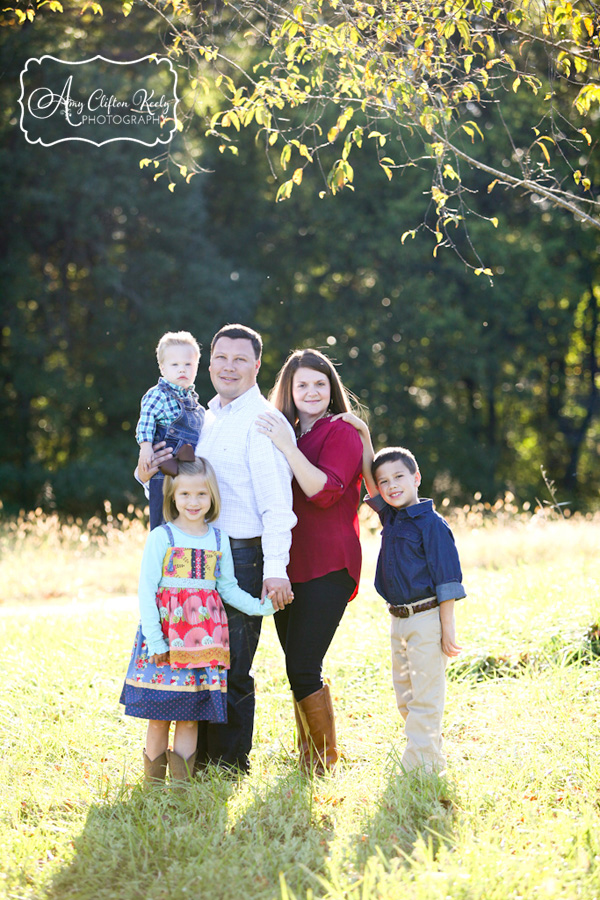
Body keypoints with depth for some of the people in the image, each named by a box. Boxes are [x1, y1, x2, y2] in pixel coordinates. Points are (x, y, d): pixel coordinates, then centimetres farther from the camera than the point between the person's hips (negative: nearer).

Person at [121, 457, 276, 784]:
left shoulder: (219, 539, 10)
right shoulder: (161, 537, -2)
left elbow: (228, 587, 15)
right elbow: (146, 591, -5)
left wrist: (260, 606, -1)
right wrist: (155, 640, -11)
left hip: (204, 633, 3)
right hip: (167, 634, -3)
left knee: (191, 713, 3)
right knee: (159, 714, 0)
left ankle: (182, 778, 10)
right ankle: (153, 780, 12)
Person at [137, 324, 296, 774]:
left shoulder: (262, 421, -8)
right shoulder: (207, 419, 18)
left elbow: (276, 502, -15)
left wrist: (275, 568, -23)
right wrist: (152, 469, 3)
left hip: (243, 556, -8)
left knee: (231, 668, -4)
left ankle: (231, 766, 7)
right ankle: (199, 759, 22)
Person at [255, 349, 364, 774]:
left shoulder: (341, 432, -5)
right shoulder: (285, 433, 17)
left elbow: (326, 492, -20)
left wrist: (287, 446, -24)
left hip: (327, 567, -7)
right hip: (288, 567, 7)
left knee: (304, 668, -11)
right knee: (297, 666, 12)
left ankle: (327, 761, 1)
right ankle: (307, 755, 23)